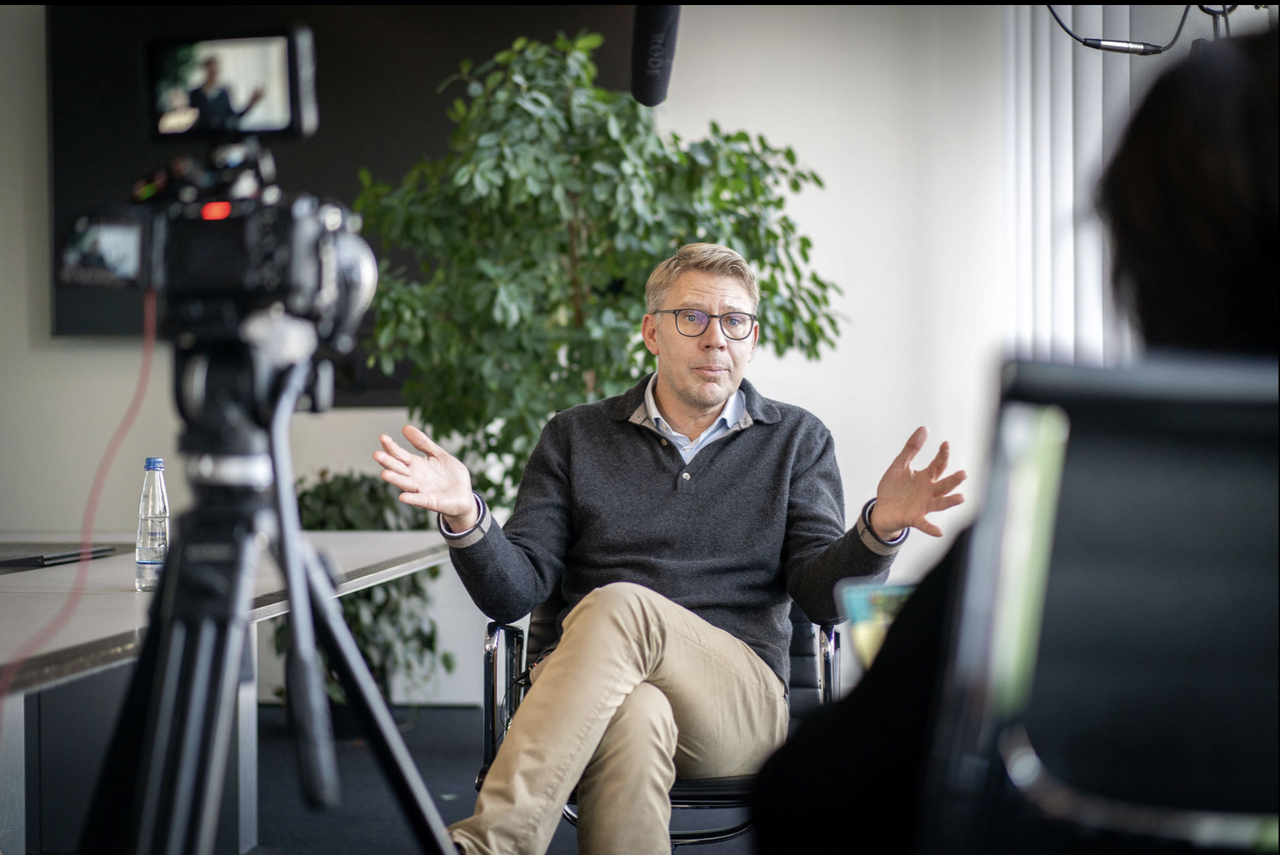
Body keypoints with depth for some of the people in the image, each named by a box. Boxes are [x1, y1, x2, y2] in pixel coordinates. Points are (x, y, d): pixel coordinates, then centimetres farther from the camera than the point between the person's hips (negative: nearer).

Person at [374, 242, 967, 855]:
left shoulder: (796, 442, 16)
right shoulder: (575, 437, 17)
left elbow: (822, 596, 4)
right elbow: (514, 594, 9)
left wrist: (879, 529, -17)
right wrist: (466, 518, -13)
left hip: (742, 698, 0)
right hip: (599, 695, 1)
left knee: (618, 605, -33)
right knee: (635, 721, -39)